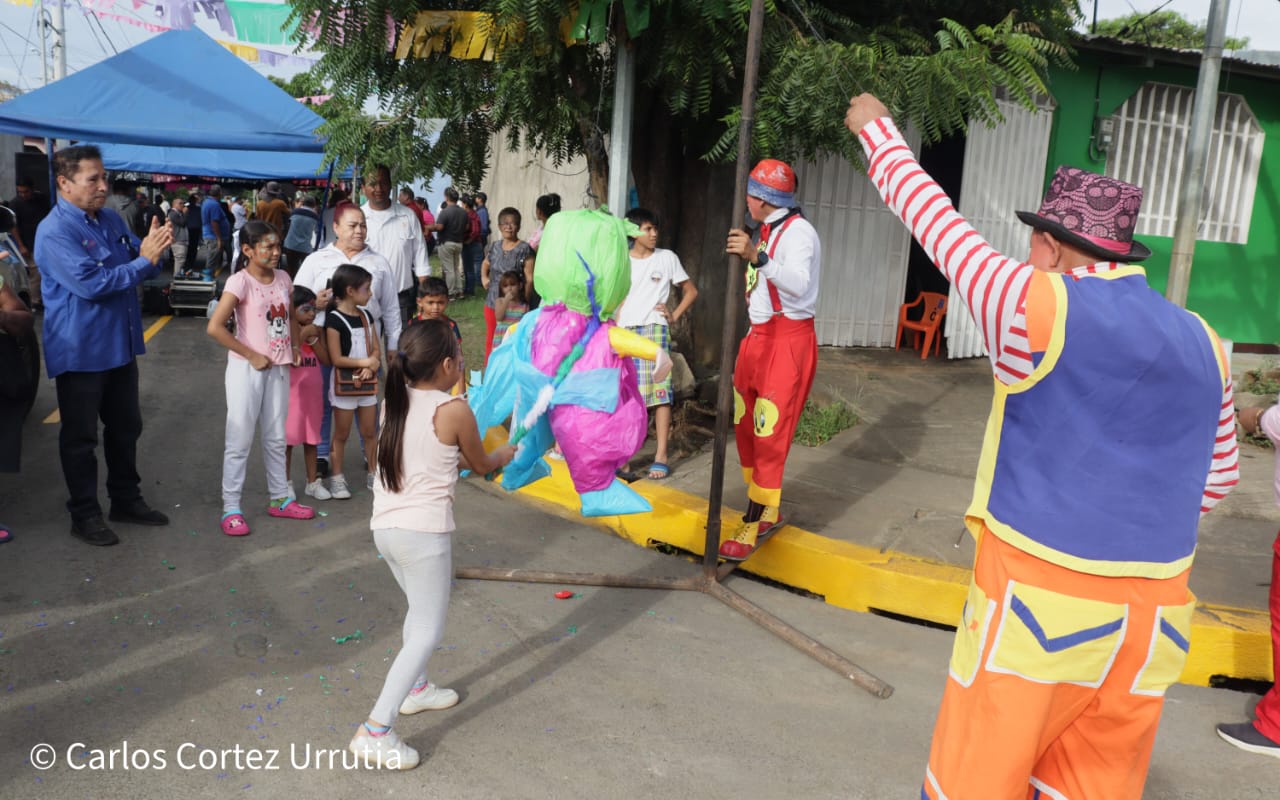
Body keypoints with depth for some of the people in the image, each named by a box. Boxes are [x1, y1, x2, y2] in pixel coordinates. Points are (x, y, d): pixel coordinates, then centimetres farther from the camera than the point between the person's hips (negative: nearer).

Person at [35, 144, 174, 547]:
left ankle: (126, 500, 31)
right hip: (80, 350, -8)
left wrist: (152, 250, -9)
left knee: (126, 428, 17)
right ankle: (84, 515, 17)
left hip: (121, 344, 8)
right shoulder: (54, 232, -17)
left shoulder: (112, 219, 7)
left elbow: (140, 265, 14)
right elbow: (89, 284, -25)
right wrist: (144, 261, -24)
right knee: (80, 436, 5)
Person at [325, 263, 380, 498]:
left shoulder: (366, 316, 7)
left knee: (369, 432, 11)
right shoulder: (334, 320, -14)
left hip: (367, 382, 6)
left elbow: (375, 350, 6)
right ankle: (337, 477, 14)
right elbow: (336, 359, -17)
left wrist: (372, 366, -13)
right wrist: (365, 361, -19)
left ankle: (373, 474, 22)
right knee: (341, 433, 4)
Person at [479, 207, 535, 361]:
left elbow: (530, 279, -12)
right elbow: (485, 263, 27)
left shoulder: (524, 249, -11)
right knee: (490, 341, 15)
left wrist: (525, 303, -16)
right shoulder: (494, 246, 7)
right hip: (492, 303, 6)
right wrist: (483, 277, 8)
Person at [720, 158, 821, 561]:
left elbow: (799, 283, -34)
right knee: (746, 426, 11)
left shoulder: (798, 231, -13)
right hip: (758, 335, 10)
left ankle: (755, 521, -4)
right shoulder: (768, 230, 14)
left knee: (769, 434, -9)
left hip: (787, 340, -10)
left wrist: (757, 257, -43)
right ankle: (767, 511, 23)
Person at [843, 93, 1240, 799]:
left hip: (1039, 597, -6)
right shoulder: (1202, 343, 7)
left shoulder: (1040, 305, -11)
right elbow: (1217, 476, 16)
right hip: (1153, 607, 6)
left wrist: (877, 130, 13)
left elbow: (936, 223, -1)